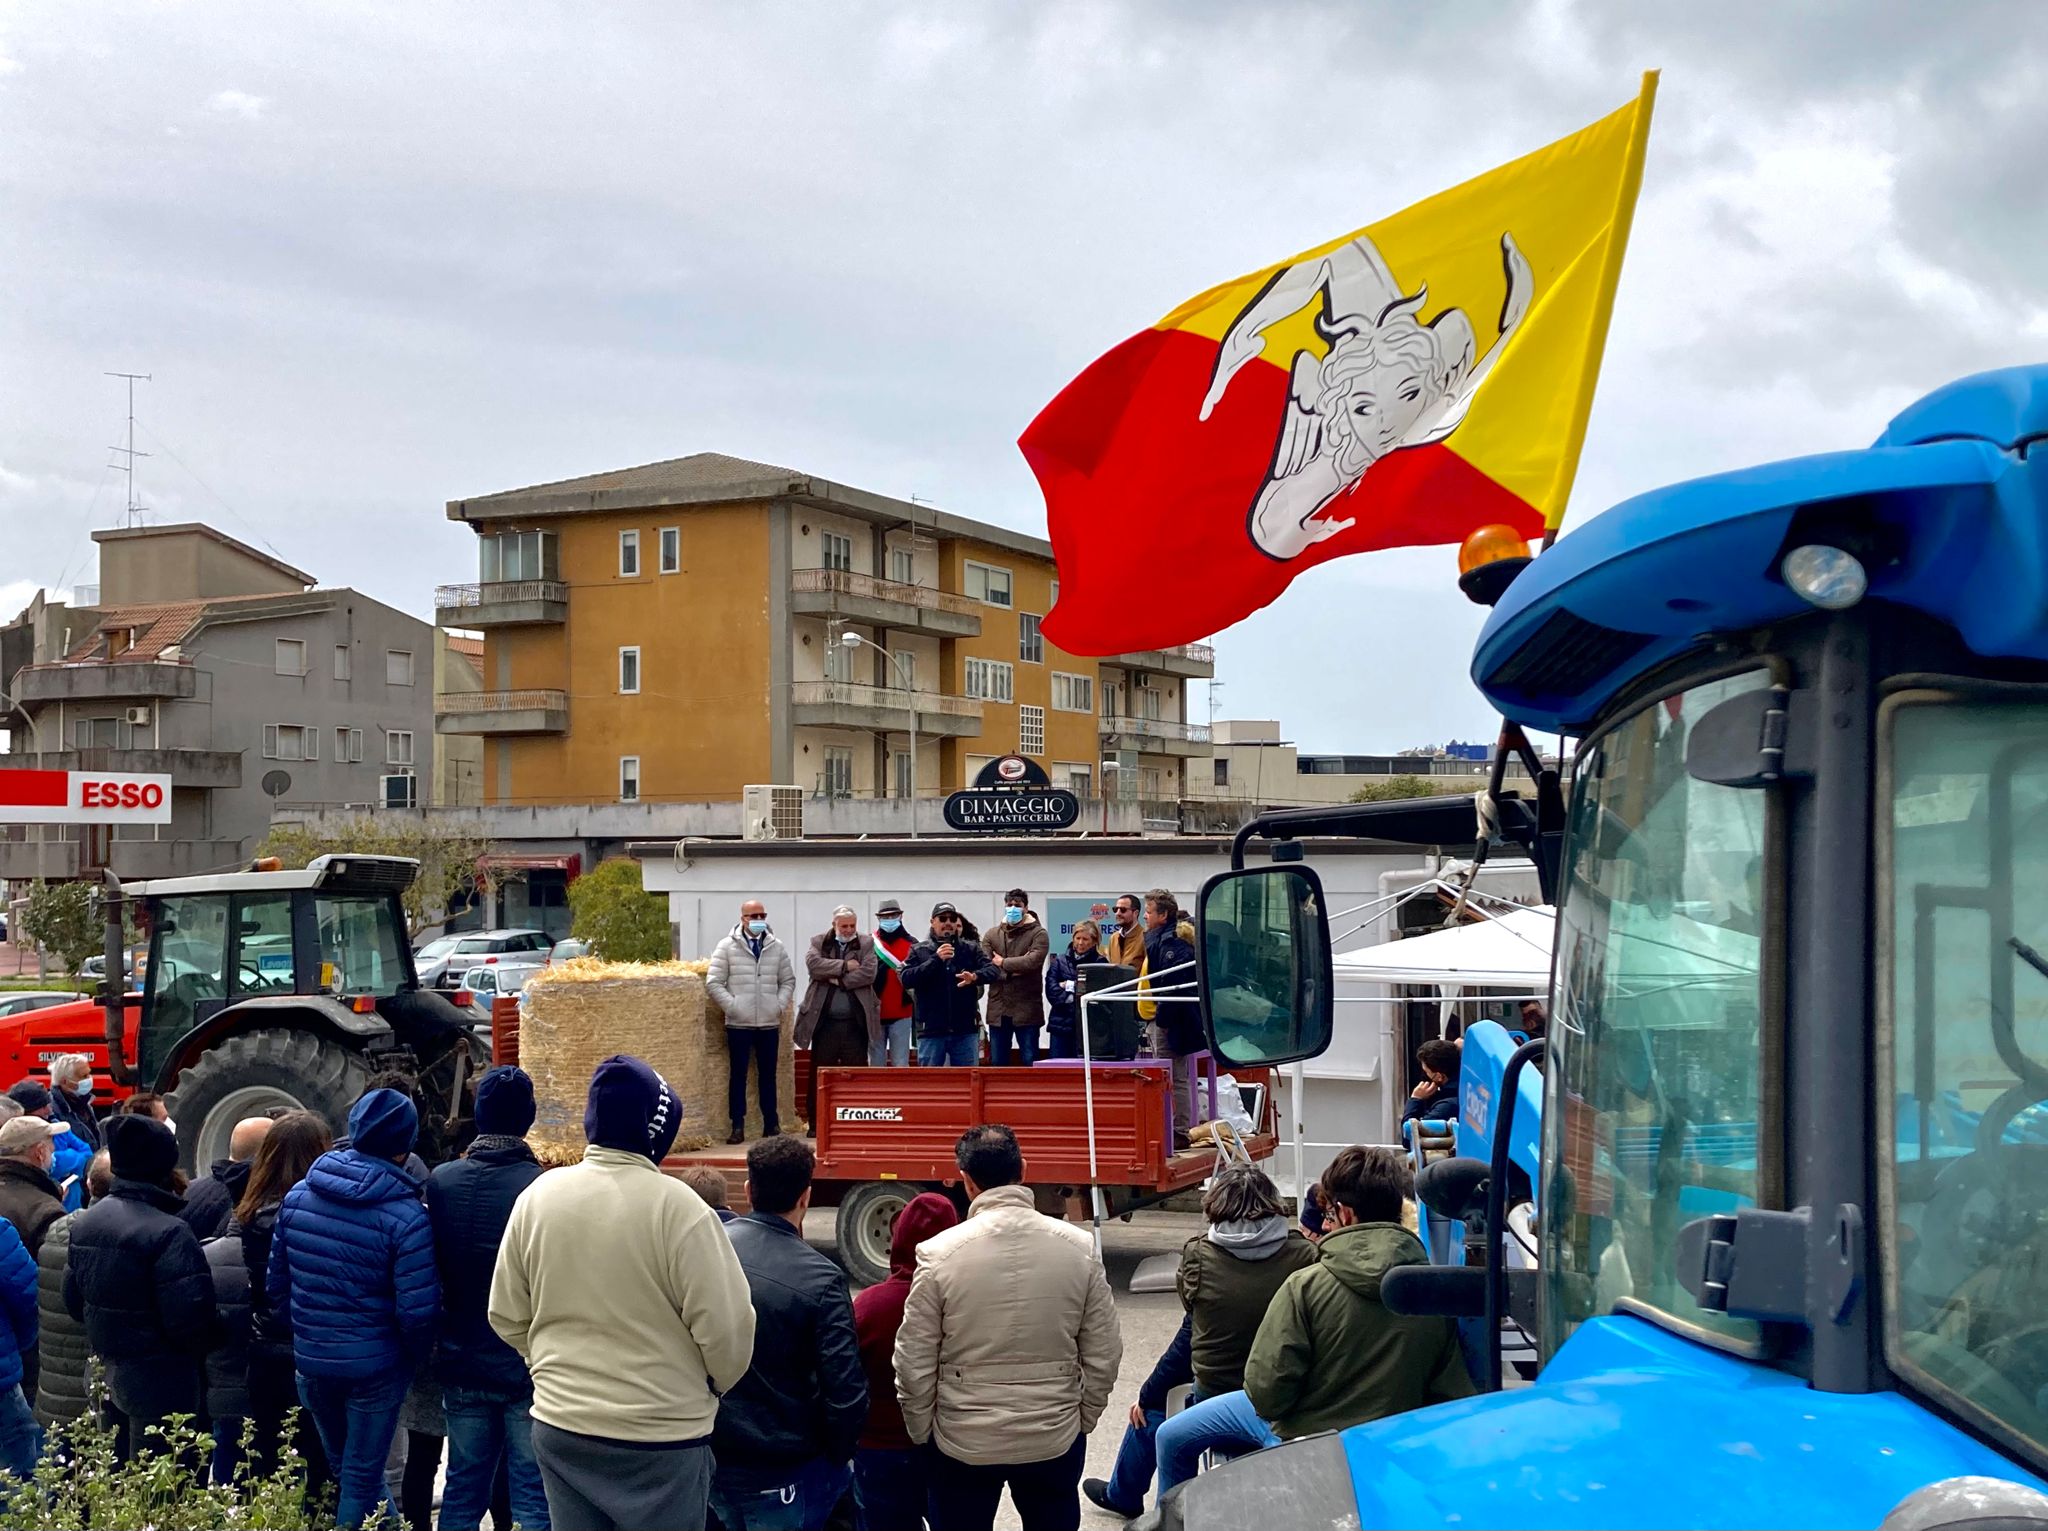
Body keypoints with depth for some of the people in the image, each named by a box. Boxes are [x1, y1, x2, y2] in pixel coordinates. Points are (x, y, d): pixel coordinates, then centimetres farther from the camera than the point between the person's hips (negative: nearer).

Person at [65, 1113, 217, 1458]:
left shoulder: (85, 1223, 5)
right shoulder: (169, 1234, -22)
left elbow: (74, 1299, 13)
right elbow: (189, 1319, -23)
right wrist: (200, 1350, -4)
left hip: (107, 1374, 8)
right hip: (161, 1384, -8)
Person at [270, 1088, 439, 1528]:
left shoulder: (299, 1195, -2)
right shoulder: (405, 1215, -19)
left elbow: (277, 1280, 5)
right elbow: (416, 1310, -20)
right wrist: (417, 1354, 0)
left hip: (310, 1358, 5)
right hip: (373, 1364, -5)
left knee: (345, 1469, 23)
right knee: (361, 1479, 9)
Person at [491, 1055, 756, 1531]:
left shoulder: (539, 1196, -3)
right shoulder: (676, 1206, -18)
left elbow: (508, 1316, 6)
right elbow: (726, 1327, -16)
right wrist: (717, 1384, 5)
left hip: (559, 1425, 5)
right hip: (661, 1437, -5)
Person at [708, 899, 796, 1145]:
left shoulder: (777, 948, 8)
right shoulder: (727, 947, 0)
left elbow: (788, 980, 15)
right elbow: (714, 982, -2)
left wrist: (781, 1004, -1)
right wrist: (731, 1005, -10)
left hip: (769, 1023, 2)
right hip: (738, 1023, -2)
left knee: (768, 1074, 8)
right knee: (738, 1074, 1)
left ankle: (771, 1124, 15)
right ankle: (738, 1127, 5)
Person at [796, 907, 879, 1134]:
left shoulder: (866, 945, 8)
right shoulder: (819, 943, 9)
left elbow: (868, 973, -8)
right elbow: (813, 964, -10)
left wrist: (838, 980, -8)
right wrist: (845, 966, -10)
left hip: (855, 1022, 0)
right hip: (825, 1021, 0)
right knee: (820, 1074, 3)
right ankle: (816, 1123, 9)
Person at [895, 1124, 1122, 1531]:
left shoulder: (940, 1252, -14)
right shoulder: (1077, 1247, -9)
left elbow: (914, 1363, -10)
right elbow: (1103, 1354, -3)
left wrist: (921, 1432, 5)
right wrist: (1083, 1418, 12)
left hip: (964, 1442, -1)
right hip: (1055, 1439, 2)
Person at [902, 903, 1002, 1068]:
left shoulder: (970, 949, 7)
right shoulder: (920, 951, 4)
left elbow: (994, 969, -5)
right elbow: (906, 979, -9)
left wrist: (975, 976, -26)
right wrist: (935, 959, -17)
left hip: (965, 1030, 1)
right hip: (931, 1030, -1)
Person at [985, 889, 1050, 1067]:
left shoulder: (1038, 934, -1)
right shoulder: (993, 935, 10)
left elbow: (1033, 961, -18)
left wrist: (1004, 963, -8)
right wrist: (1014, 970, -12)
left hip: (1026, 1010, -3)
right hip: (998, 1009, 4)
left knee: (1030, 1062, 2)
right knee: (997, 1063, 9)